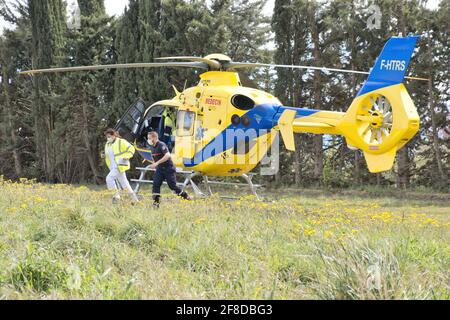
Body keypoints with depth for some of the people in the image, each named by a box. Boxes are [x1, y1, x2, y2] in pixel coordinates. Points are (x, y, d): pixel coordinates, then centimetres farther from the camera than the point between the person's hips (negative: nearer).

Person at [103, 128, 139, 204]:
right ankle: (135, 199, 19)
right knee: (124, 183, 11)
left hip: (120, 166, -8)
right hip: (113, 167, 8)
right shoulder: (107, 144, 15)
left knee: (109, 178, -21)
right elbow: (108, 155, 27)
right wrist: (104, 156, 5)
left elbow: (131, 149, -6)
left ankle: (117, 194, -14)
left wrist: (126, 157, -18)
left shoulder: (121, 142, -8)